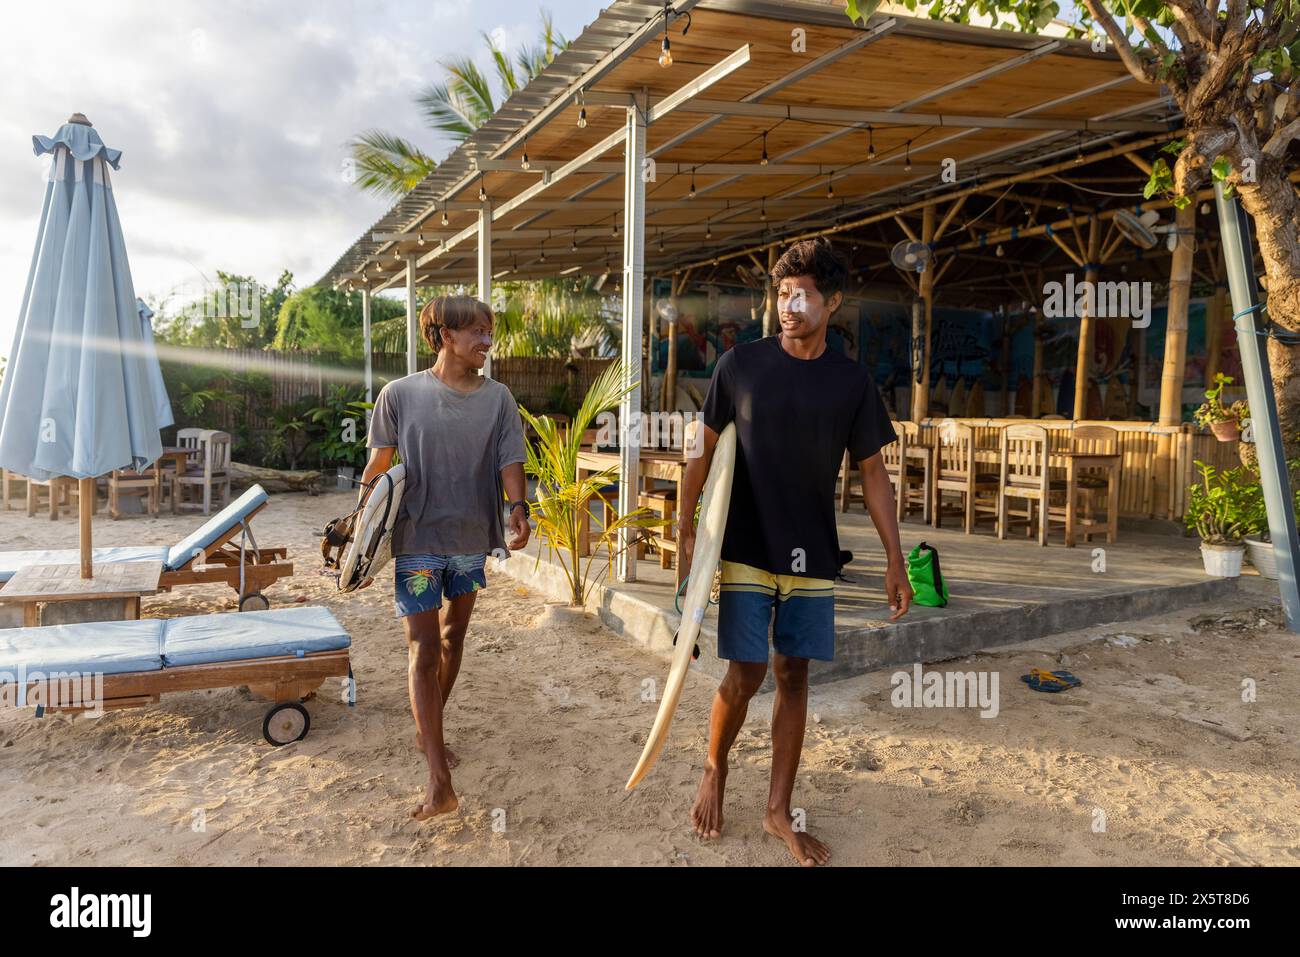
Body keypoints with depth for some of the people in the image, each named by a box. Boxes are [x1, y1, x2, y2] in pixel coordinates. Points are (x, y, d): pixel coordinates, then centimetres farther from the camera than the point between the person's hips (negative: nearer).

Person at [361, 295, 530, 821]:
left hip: (472, 540, 4)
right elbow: (379, 463, 2)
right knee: (423, 648, -7)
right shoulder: (400, 394, -4)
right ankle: (439, 782, -7)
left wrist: (518, 508, -20)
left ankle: (428, 731, 40)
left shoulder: (498, 398, 2)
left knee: (452, 639, 17)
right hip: (417, 540, -3)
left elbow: (509, 459, -4)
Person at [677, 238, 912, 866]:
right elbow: (704, 450, 2)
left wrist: (895, 561, 1)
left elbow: (873, 473, 5)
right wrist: (685, 530, -4)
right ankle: (714, 770, 27)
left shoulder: (851, 382, 1)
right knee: (745, 676, -2)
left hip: (813, 557, 2)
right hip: (746, 551, -2)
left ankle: (779, 812, 22)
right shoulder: (740, 365, -4)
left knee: (793, 676, 8)